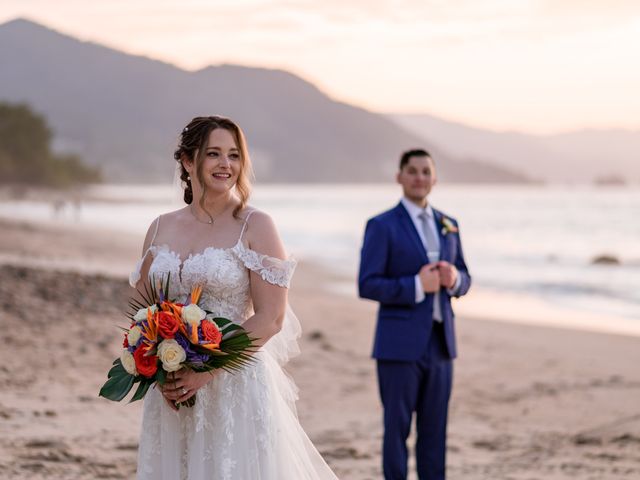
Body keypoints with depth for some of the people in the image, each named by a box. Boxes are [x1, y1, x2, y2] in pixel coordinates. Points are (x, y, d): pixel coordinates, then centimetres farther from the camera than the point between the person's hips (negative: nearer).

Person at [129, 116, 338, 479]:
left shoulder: (255, 226, -5)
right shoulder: (161, 228, 8)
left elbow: (270, 318, -10)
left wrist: (205, 370, -16)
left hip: (236, 387, -4)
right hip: (170, 392, 4)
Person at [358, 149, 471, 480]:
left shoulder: (448, 225, 13)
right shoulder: (382, 226, -4)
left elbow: (463, 280, 18)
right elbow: (367, 285, -11)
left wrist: (454, 279, -6)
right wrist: (416, 286, -19)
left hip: (439, 341, 5)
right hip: (400, 344, -5)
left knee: (434, 428, 9)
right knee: (397, 427, 1)